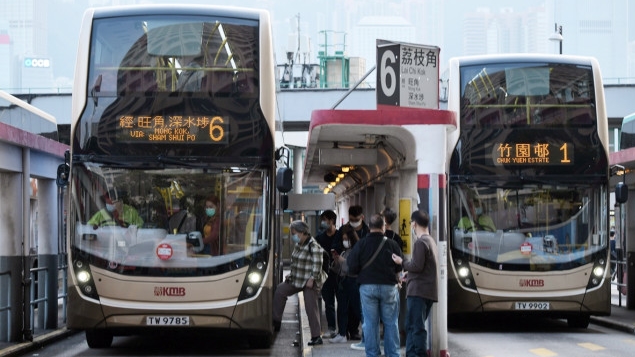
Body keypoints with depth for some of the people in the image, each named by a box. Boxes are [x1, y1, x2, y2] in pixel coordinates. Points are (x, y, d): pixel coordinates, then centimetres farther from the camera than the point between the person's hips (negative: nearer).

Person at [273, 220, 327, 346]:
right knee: (280, 290, -1)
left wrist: (312, 279, -21)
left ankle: (316, 337, 1)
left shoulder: (313, 246, -18)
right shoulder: (298, 245, 10)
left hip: (309, 282, -9)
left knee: (311, 307, -5)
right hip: (297, 279, 9)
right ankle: (276, 322, 6)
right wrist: (291, 274, 13)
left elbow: (317, 265, -20)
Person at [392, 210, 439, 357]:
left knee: (417, 327, -10)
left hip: (418, 291, -10)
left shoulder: (420, 242, -12)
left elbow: (417, 266, -18)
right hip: (429, 291, 10)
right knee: (412, 325, 14)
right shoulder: (431, 241, 18)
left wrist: (402, 262, -2)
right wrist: (409, 274, 25)